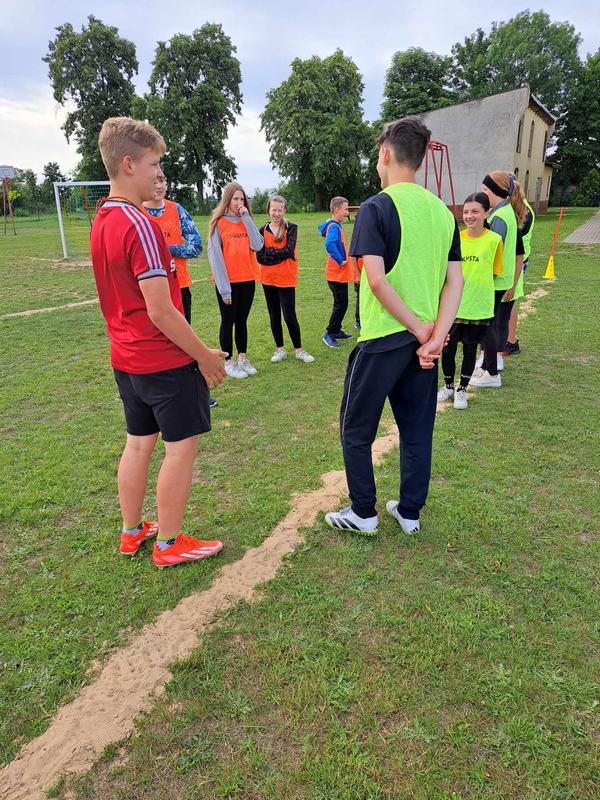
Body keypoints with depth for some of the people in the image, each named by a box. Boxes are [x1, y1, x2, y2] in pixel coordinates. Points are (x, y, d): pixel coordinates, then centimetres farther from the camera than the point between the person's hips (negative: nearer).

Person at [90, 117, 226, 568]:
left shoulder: (102, 221, 9)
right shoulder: (141, 226, -19)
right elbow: (161, 313, -22)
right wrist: (205, 357, -14)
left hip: (126, 359, 9)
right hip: (165, 360, -9)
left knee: (139, 442, 18)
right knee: (181, 446, 4)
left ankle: (132, 532, 32)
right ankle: (169, 544, 17)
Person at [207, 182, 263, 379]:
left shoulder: (246, 221, 10)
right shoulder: (218, 223, -4)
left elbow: (257, 246, -6)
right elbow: (214, 255, -8)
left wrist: (247, 218, -8)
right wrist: (224, 287, -14)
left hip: (247, 280, 4)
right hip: (227, 282, -4)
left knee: (242, 320, 12)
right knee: (228, 321, 4)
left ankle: (243, 358, 21)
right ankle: (229, 362, 13)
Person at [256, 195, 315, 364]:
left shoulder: (291, 228, -3)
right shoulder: (263, 230, 5)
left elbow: (289, 251, -15)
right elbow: (259, 256, -3)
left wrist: (269, 252, -10)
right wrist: (279, 253, -14)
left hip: (286, 279, -4)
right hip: (268, 279, 4)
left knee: (289, 316, -5)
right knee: (274, 315, 10)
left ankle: (299, 350, 11)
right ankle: (280, 350, 22)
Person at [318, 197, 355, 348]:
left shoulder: (334, 225, 11)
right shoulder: (334, 227, -19)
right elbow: (329, 244, -37)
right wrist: (340, 261, -27)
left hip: (340, 273, 10)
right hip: (337, 274, -10)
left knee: (341, 303, 17)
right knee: (341, 304, -4)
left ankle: (336, 331, 27)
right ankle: (329, 334, 2)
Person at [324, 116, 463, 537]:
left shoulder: (377, 207, -10)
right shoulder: (443, 211, 9)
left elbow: (377, 279, -20)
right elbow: (455, 281, 2)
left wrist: (420, 329, -13)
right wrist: (436, 337, -6)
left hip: (383, 339, -6)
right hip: (425, 339, 6)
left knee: (357, 429, 10)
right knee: (417, 430, 15)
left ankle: (363, 514, 20)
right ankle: (410, 512, 27)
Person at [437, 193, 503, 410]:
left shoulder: (494, 240, -7)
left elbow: (494, 273, 3)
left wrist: (477, 286, -2)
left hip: (478, 307, -1)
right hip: (453, 304, 2)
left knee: (470, 349, 10)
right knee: (447, 348, 5)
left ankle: (462, 390, 27)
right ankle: (448, 386, 28)